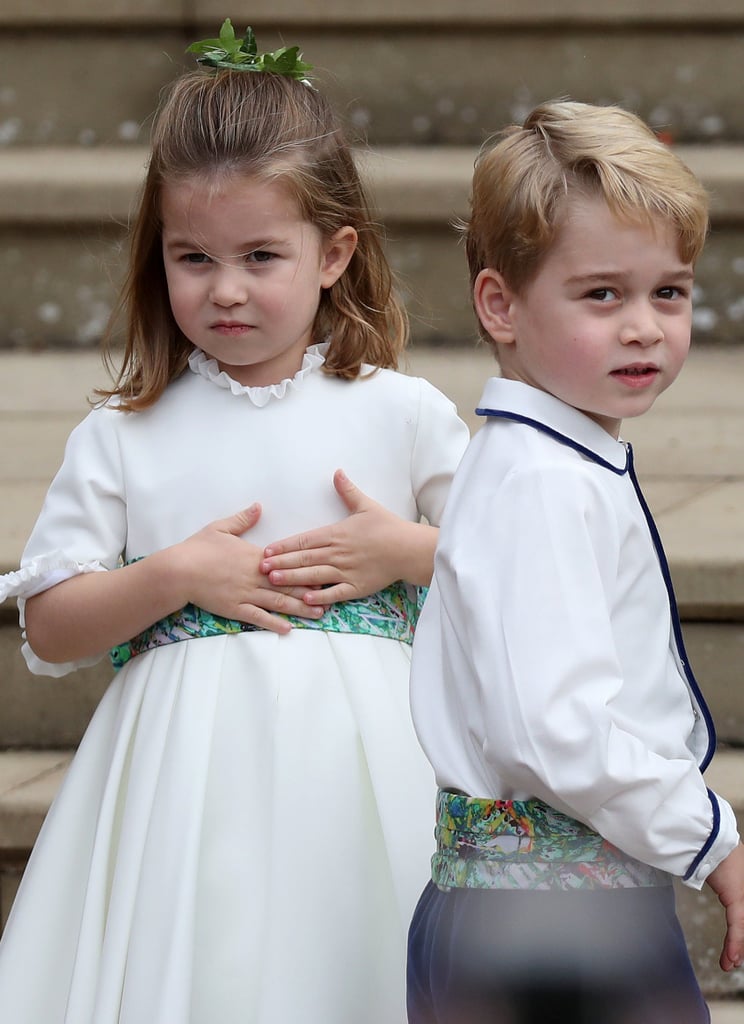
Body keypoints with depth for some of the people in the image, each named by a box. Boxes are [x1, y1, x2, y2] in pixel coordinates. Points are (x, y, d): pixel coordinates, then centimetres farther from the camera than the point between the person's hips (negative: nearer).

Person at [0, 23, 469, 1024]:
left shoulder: (403, 414, 4)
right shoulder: (124, 435, 4)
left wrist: (404, 550, -7)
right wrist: (175, 577, -11)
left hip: (361, 764, 0)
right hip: (192, 772, 0)